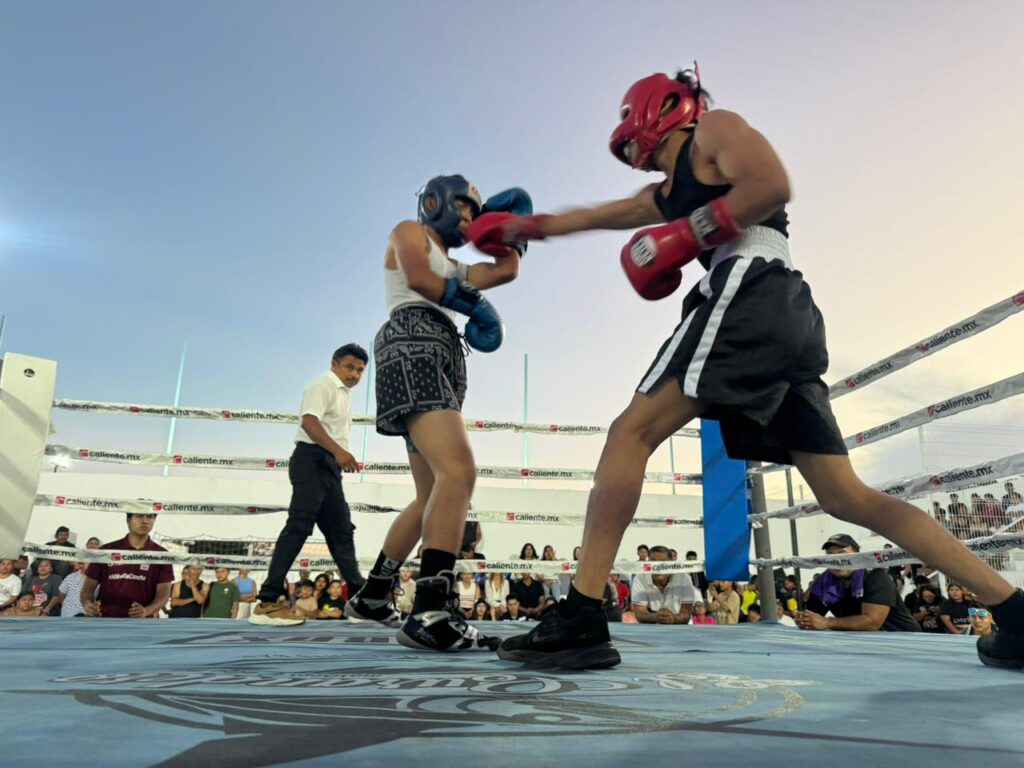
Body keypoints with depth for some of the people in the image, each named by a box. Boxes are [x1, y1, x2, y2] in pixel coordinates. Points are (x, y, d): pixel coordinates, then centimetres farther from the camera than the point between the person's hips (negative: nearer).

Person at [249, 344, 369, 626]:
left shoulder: (344, 394, 23)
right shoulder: (322, 386, -5)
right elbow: (309, 422, -21)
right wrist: (339, 451, -31)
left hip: (329, 465, 10)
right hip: (312, 460, -10)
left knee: (341, 531, 9)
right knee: (300, 525, -16)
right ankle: (267, 602, -17)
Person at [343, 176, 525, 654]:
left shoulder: (453, 267, 35)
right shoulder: (409, 232, 14)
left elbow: (508, 268, 29)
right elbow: (419, 278, -5)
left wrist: (510, 222, 32)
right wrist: (474, 304, 1)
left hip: (442, 360, 10)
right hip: (413, 346, -10)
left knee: (433, 495, 11)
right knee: (458, 471, -29)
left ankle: (371, 596, 20)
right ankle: (430, 614, -38)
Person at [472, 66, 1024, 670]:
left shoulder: (713, 127, 13)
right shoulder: (667, 192, 35)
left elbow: (774, 184, -6)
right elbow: (594, 217, 44)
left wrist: (683, 238, -6)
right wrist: (522, 227, 48)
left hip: (751, 290, -9)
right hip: (788, 320, 9)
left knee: (631, 434, -13)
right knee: (847, 497, 6)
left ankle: (581, 620, -16)